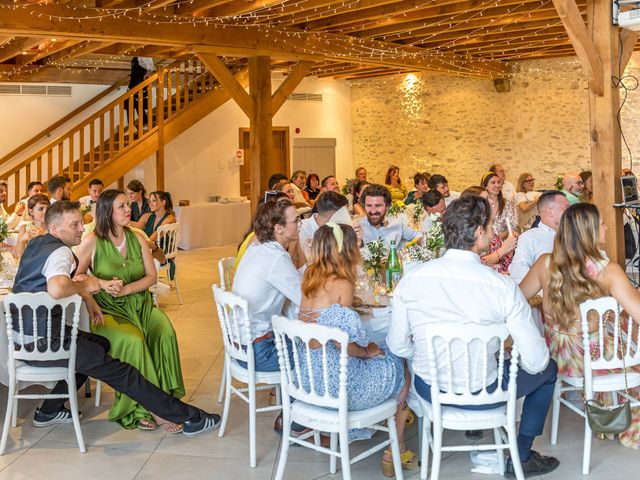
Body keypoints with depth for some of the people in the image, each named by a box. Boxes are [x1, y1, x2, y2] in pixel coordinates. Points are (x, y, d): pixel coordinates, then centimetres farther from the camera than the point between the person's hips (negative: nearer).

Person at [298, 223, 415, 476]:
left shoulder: (310, 278, 3)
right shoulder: (341, 284, -20)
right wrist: (367, 351, -4)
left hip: (309, 377, 8)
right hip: (336, 383, -8)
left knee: (387, 358, 27)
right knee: (402, 372, 14)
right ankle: (396, 452, 25)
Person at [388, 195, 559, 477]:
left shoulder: (411, 279, -13)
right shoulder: (503, 286, -21)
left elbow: (398, 346, -3)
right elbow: (535, 362, -16)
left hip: (428, 390, 4)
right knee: (548, 369, 23)